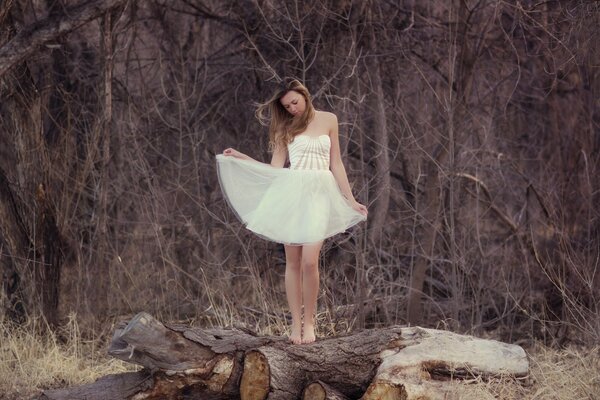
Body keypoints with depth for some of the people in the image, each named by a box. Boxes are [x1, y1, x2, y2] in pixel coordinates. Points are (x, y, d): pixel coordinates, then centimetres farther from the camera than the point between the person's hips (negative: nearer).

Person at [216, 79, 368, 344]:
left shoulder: (328, 120, 10)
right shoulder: (286, 127, 10)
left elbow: (336, 164, 12)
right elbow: (275, 168, 7)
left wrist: (350, 200, 9)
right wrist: (241, 158, 1)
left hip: (319, 195, -1)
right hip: (291, 193, 1)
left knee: (310, 261, -14)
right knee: (293, 262, 0)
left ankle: (309, 323, -3)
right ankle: (296, 324, 5)